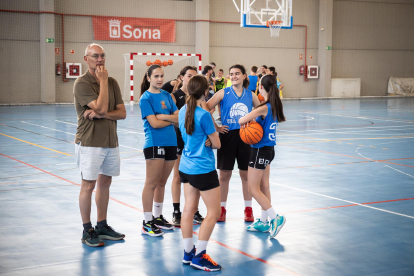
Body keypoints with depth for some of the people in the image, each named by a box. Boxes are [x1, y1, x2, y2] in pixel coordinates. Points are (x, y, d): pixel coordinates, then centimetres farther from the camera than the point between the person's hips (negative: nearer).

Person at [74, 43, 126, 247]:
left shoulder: (112, 83, 8)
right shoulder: (82, 83, -11)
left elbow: (122, 113, 2)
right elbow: (101, 107, -22)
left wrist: (100, 114, -14)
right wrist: (103, 81, -15)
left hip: (111, 141, 6)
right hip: (90, 143, -6)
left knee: (105, 183, 13)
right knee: (88, 185, -1)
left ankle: (102, 226, 24)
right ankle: (87, 230, 10)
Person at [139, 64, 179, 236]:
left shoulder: (166, 95, 13)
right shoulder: (146, 98, -6)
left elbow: (179, 117, 6)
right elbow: (154, 123, -14)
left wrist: (163, 116, -10)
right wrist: (171, 119, -1)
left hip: (170, 143, 6)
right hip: (154, 143, -6)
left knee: (162, 183, 14)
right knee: (152, 183, -4)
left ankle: (158, 217, 25)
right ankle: (147, 223, 2)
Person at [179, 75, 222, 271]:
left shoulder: (183, 111, 5)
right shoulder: (204, 115, -18)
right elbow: (216, 144, -11)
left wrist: (205, 141, -2)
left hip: (186, 167, 8)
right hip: (203, 170, -8)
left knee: (189, 209, 12)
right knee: (213, 213, 0)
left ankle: (188, 253, 18)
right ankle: (199, 257, 0)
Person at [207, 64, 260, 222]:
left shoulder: (250, 95, 6)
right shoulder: (223, 93, -1)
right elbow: (206, 109, -8)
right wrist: (215, 127, -11)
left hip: (245, 136, 2)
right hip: (227, 135, -2)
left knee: (246, 174, 7)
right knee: (225, 174, 4)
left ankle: (248, 209, 19)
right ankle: (222, 208, 16)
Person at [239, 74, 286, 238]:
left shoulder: (263, 108, -21)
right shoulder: (275, 106, 5)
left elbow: (241, 121, -23)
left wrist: (247, 121, 0)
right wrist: (252, 120, -3)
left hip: (261, 150, -9)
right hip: (268, 149, 9)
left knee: (253, 188, -1)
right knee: (263, 187, 15)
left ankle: (275, 218, -4)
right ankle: (264, 222, 22)